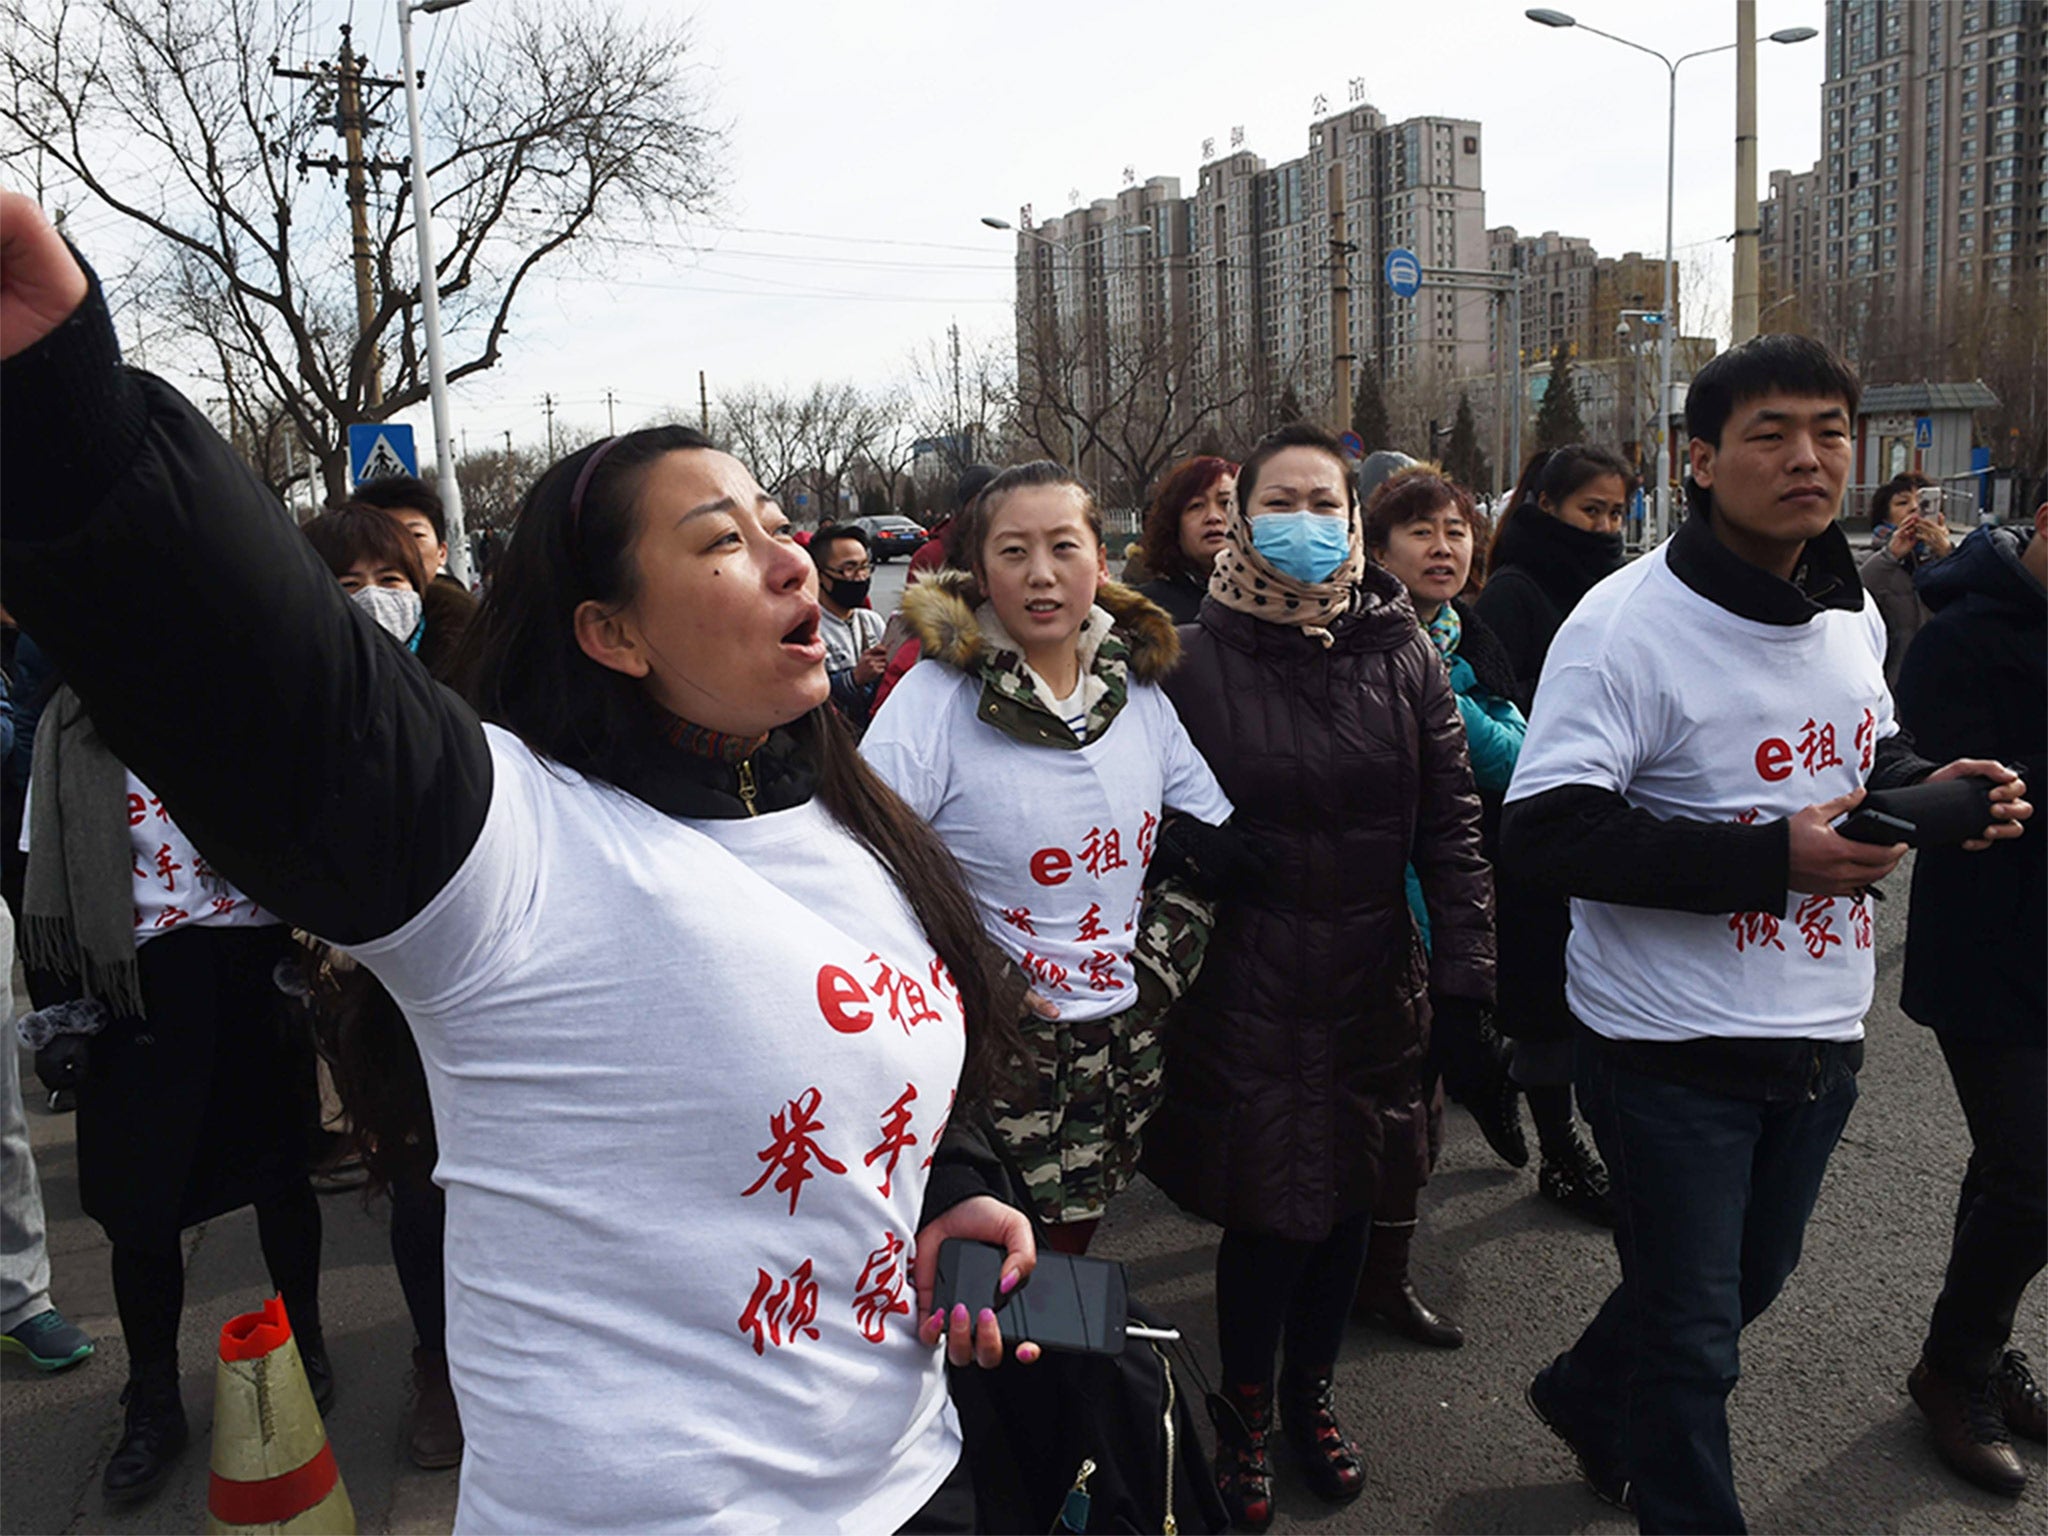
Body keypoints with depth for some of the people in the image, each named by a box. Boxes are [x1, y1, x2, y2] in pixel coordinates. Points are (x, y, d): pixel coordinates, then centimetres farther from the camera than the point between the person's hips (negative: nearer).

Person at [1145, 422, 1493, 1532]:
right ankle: (1243, 1409, 30)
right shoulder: (1197, 661, -6)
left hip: (1374, 981, 3)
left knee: (1353, 1194, 14)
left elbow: (1451, 824, 3)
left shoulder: (1404, 655, 3)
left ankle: (1313, 1391, 40)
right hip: (1245, 986, -3)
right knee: (1270, 1210, 2)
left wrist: (1467, 970, -2)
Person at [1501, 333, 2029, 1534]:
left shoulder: (1851, 613, 5)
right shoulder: (1630, 624, -19)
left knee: (1752, 1277, 26)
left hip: (1824, 1031, 8)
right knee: (1692, 1339, 8)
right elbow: (1546, 830, -25)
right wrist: (1771, 859, -29)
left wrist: (1933, 785, 0)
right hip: (1676, 1044, -8)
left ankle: (1588, 1396, 51)